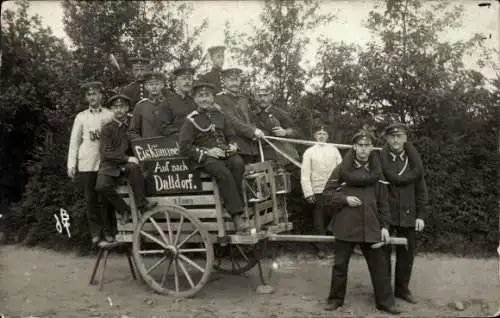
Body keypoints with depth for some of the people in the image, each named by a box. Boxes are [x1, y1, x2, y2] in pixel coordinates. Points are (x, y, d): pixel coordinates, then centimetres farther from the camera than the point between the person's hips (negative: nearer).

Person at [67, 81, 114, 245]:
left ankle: (108, 231, 7)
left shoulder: (110, 115, 9)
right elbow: (74, 141, 11)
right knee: (91, 199, 3)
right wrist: (71, 164, 4)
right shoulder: (81, 117, 13)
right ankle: (95, 232, 11)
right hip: (86, 163, 2)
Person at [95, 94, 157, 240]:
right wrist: (127, 158, -19)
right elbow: (106, 152, -8)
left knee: (134, 168, -35)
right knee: (101, 186, -29)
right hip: (110, 165, -1)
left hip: (127, 164, 1)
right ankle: (124, 210, -12)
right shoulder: (107, 128, 2)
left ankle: (142, 204, -30)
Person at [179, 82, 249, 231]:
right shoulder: (191, 120, 3)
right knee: (223, 172, -34)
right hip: (205, 158, -4)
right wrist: (206, 152, -15)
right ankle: (237, 215, -33)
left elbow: (231, 136, 24)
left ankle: (237, 205, -24)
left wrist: (232, 146, 1)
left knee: (238, 163, -31)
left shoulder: (219, 115, 17)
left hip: (225, 154, 4)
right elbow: (184, 147, -4)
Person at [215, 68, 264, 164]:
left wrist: (256, 132, 2)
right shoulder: (219, 99, -2)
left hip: (252, 149, 7)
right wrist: (253, 131, -18)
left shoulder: (244, 100, 22)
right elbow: (231, 120, -12)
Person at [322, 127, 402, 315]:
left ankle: (385, 302, 19)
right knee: (340, 264, 9)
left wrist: (384, 226, 3)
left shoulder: (376, 171, 4)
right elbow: (328, 193, 2)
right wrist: (345, 199, -13)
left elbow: (383, 201, 8)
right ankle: (336, 299, 25)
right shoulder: (342, 169, -3)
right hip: (345, 226, -1)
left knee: (379, 265, 6)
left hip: (370, 226, 2)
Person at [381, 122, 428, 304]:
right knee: (383, 253, 5)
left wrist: (420, 215, 2)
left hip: (407, 215, 3)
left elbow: (420, 189, 6)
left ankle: (402, 288, 27)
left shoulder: (414, 159, 3)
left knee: (407, 253, 10)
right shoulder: (380, 159, -7)